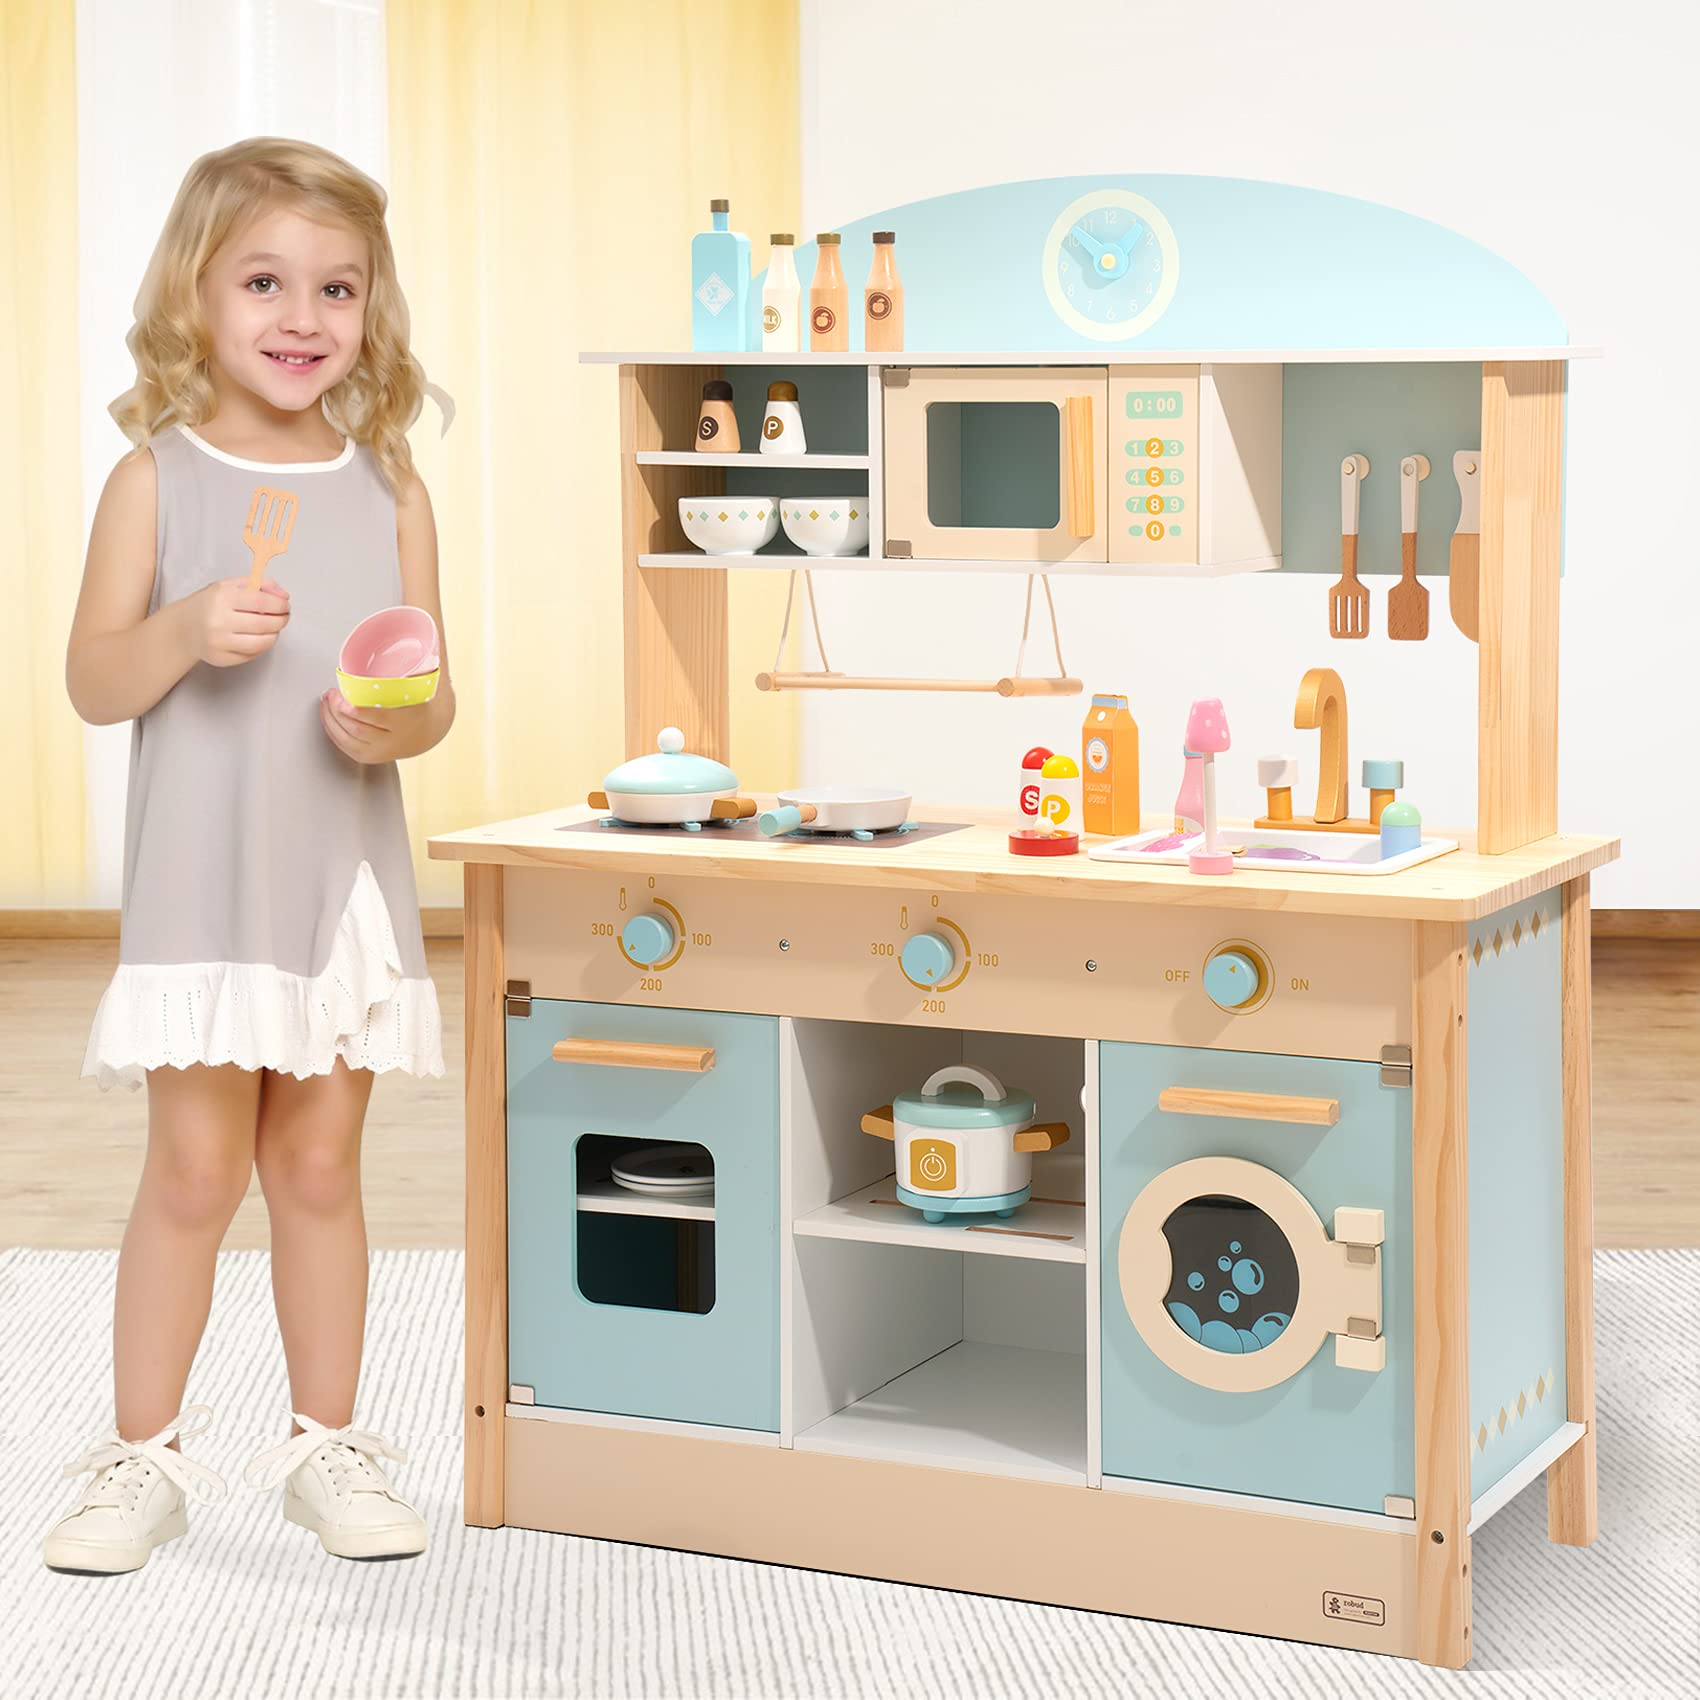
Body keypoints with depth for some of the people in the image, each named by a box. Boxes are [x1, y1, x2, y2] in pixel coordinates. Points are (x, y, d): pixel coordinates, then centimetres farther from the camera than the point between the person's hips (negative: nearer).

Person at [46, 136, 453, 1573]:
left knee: (319, 1162, 9)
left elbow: (434, 694, 6)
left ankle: (327, 1443, 21)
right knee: (194, 1169, -2)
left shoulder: (389, 491, 5)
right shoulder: (157, 479, -1)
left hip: (349, 872, 2)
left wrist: (401, 727, -16)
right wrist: (185, 632, -22)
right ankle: (145, 1456, 11)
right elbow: (92, 683, -4)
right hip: (202, 876, -2)